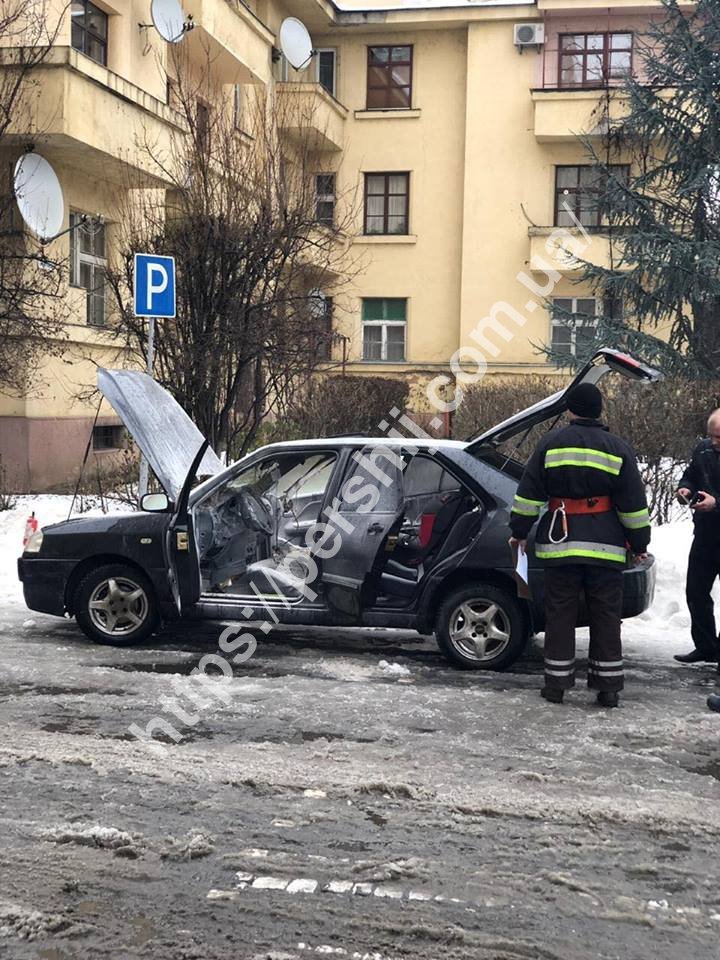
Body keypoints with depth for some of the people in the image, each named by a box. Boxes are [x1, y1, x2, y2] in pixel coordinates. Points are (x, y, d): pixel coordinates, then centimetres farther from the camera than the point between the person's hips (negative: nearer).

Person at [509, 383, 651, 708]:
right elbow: (634, 504, 3)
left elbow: (529, 494, 1)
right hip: (605, 547, 0)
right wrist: (639, 543, 12)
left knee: (560, 613, 6)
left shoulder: (551, 443, 1)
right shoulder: (617, 448, 2)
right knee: (606, 615, 7)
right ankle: (608, 686, 10)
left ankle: (556, 682, 9)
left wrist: (520, 530, 11)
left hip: (560, 545, 0)